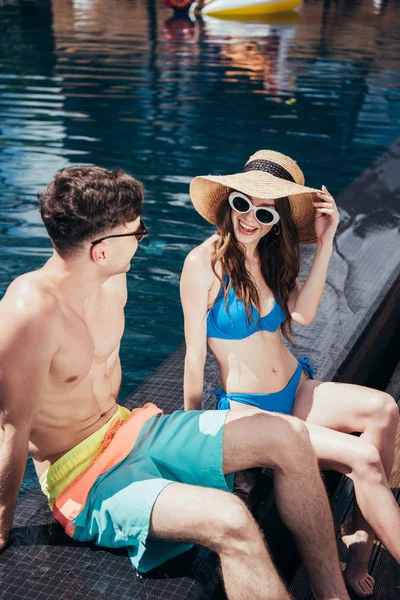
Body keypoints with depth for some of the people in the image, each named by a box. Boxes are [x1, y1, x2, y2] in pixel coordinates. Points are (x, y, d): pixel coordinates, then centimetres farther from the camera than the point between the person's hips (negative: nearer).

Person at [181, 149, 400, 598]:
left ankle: (360, 556, -13)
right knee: (364, 457, -23)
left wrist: (325, 241, -14)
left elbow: (302, 312, -12)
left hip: (297, 390, 6)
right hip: (245, 409, -6)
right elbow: (195, 354, -8)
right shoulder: (205, 262, -12)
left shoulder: (271, 256, 7)